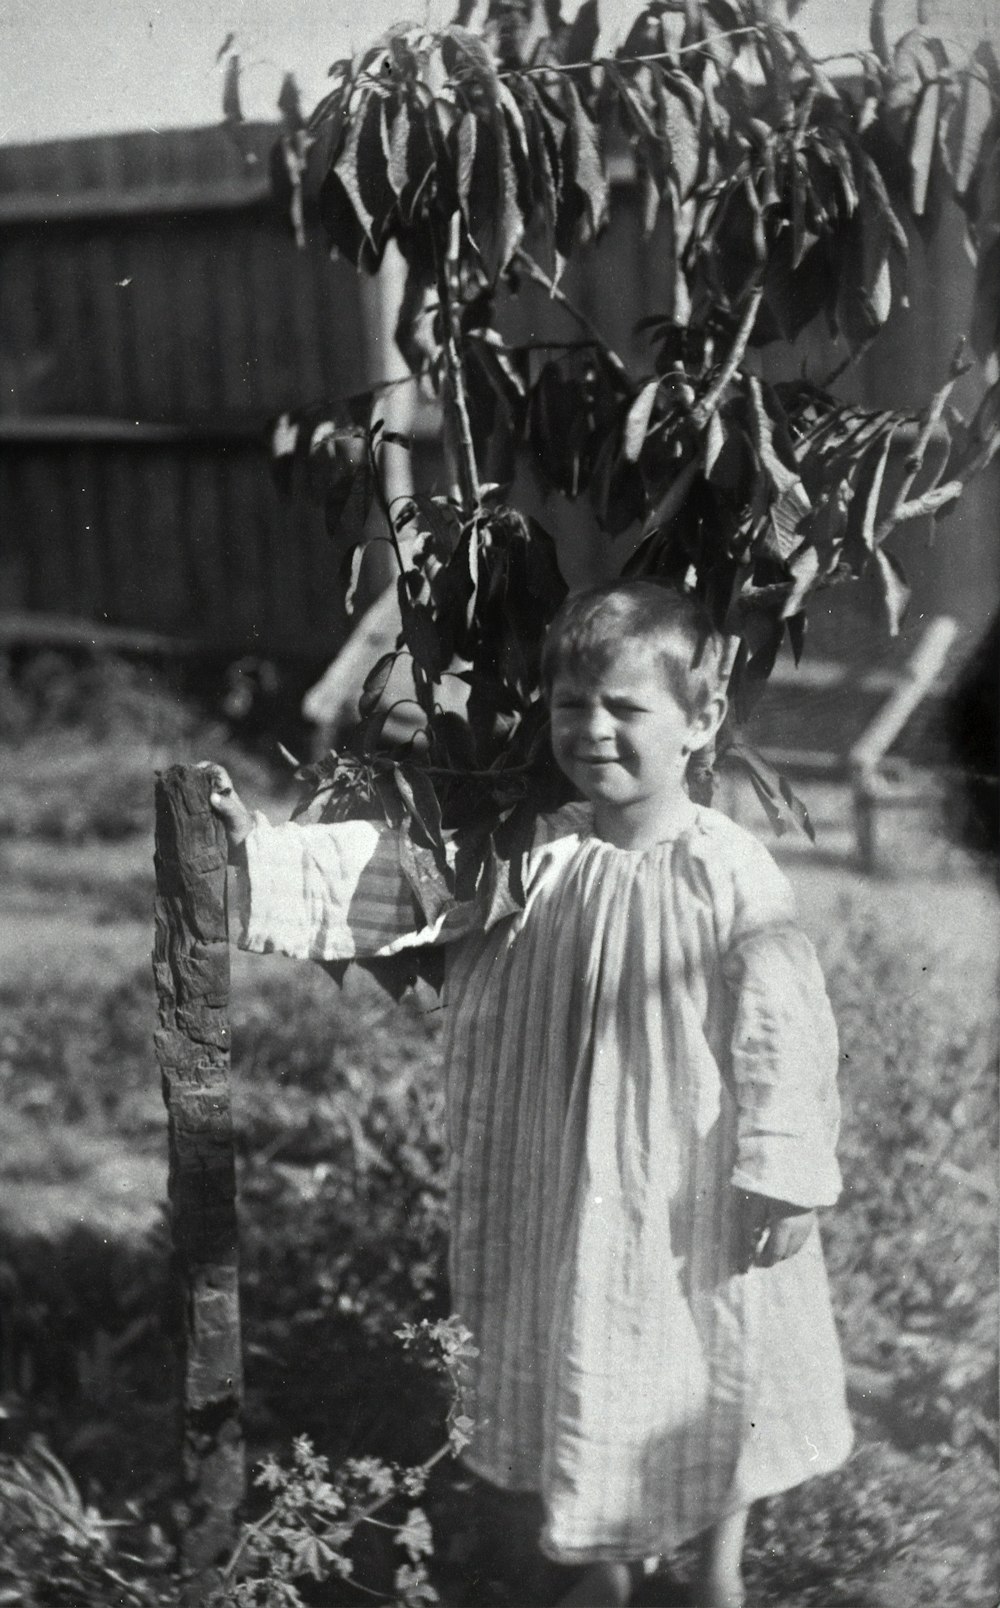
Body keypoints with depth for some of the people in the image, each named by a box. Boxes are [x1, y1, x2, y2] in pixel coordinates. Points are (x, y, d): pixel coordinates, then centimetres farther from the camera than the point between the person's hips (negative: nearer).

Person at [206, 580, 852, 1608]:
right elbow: (391, 880, -9)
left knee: (716, 1375, 15)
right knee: (580, 1365, 19)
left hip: (697, 1193, -4)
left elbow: (783, 1032, -16)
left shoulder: (731, 875, -18)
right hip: (571, 1186, 4)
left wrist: (785, 1178, -15)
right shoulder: (534, 854, -5)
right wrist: (259, 852, -20)